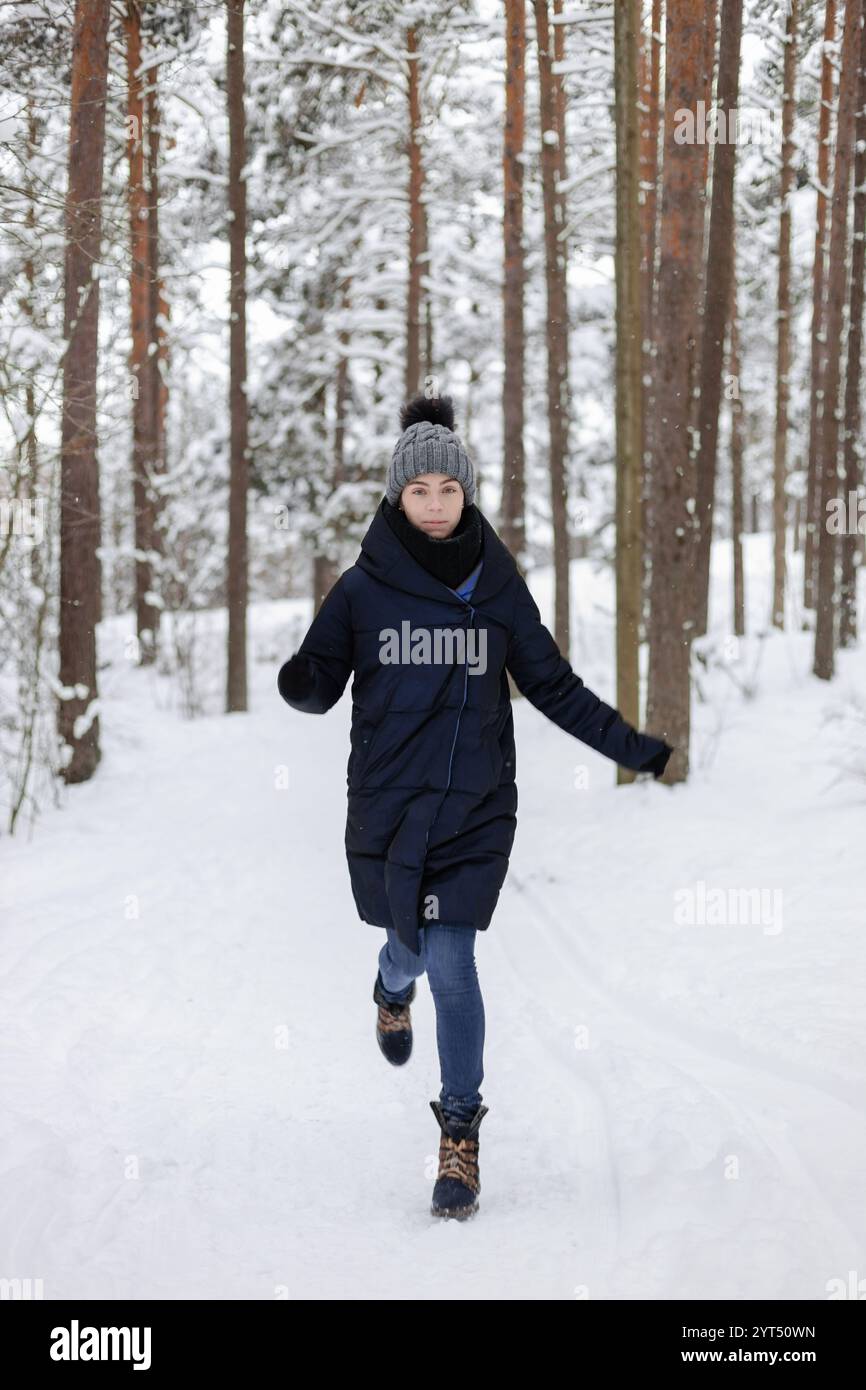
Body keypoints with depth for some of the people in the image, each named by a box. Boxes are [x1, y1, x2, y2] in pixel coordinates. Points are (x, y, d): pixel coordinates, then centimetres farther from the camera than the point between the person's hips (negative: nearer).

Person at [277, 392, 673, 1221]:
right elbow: (320, 686, 1)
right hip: (387, 804, 1)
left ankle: (461, 1135, 3)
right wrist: (298, 680, -23)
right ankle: (394, 991, 52)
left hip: (475, 808, -1)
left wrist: (635, 747, 4)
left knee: (450, 960, -8)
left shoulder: (498, 587, 1)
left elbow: (554, 687, 9)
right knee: (412, 944, 12)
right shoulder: (364, 587, -2)